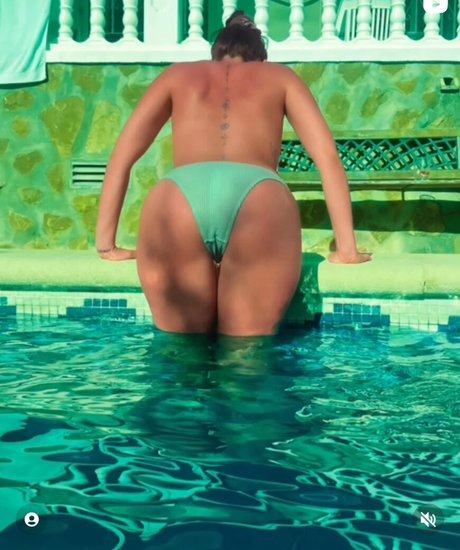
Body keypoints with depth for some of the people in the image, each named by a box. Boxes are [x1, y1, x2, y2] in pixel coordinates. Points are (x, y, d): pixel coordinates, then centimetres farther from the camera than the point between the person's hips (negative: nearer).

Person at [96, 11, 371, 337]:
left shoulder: (179, 75, 35)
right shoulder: (280, 76, 34)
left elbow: (122, 156, 30)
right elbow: (327, 155, 22)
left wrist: (106, 245, 32)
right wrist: (346, 249, 22)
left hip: (179, 201, 1)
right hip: (260, 203, 0)